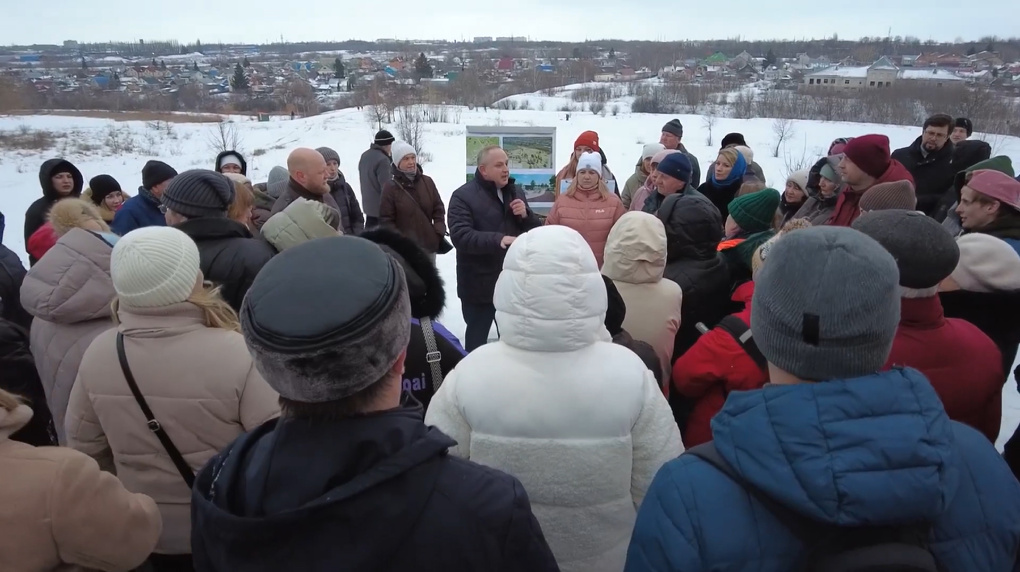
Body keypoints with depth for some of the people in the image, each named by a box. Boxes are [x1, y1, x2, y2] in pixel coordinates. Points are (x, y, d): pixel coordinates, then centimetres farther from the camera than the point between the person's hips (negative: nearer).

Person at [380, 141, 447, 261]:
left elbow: (439, 209, 10)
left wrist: (439, 232, -2)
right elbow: (385, 219, -7)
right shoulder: (391, 187, -7)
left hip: (429, 244, 5)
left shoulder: (427, 182, 5)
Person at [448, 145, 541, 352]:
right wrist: (498, 239, -36)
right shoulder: (463, 196, -10)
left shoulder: (516, 193, 11)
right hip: (480, 285, -5)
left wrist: (525, 215, -11)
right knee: (477, 339, 7)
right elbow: (460, 235, -23)